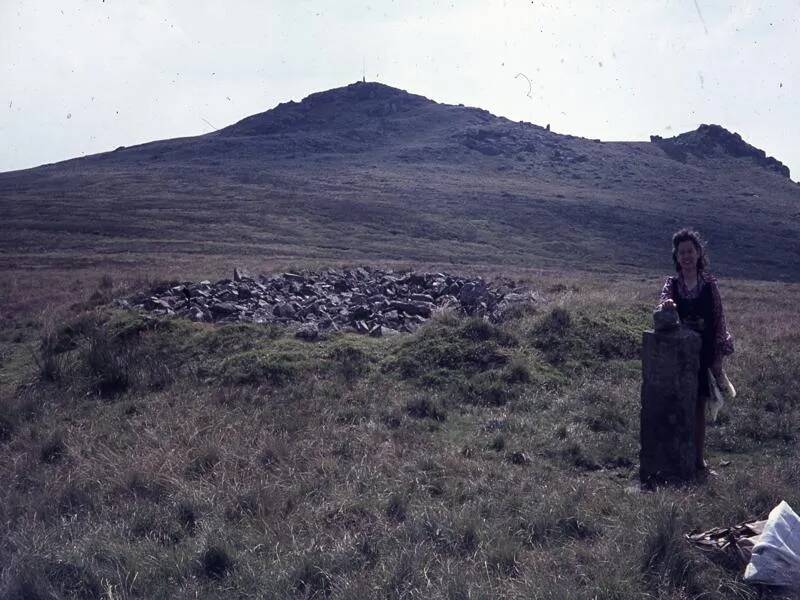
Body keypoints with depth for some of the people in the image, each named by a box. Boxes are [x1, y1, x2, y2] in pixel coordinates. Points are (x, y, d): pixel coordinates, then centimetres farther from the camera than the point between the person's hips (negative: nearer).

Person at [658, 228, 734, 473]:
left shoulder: (709, 284, -1)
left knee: (699, 406, 8)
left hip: (704, 353, 0)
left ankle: (699, 457, 19)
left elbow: (719, 321, 0)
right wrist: (665, 306, -41)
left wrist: (718, 358, -2)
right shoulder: (671, 284, 0)